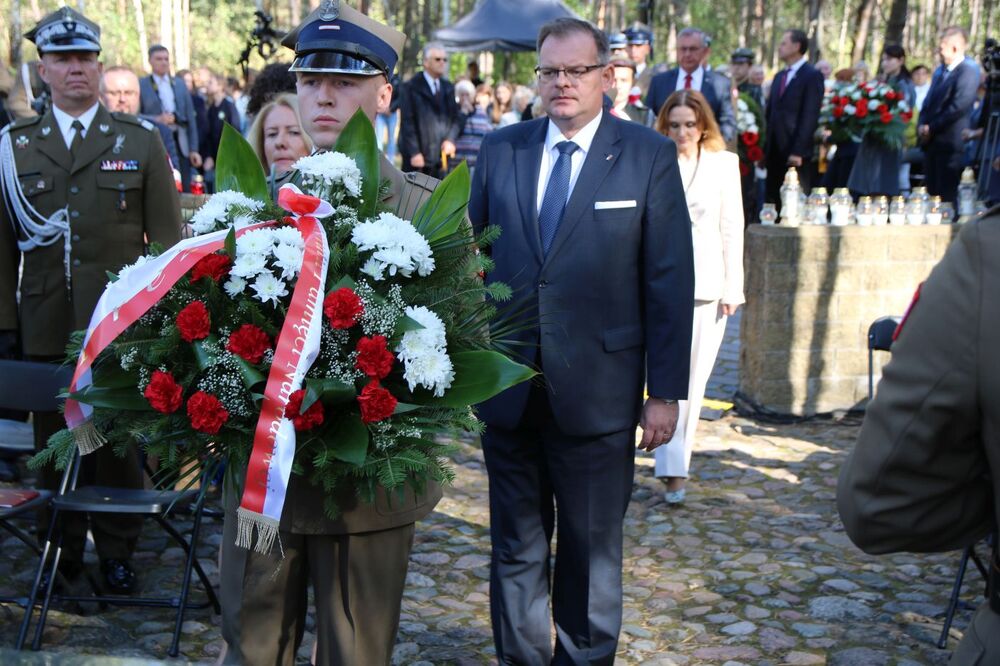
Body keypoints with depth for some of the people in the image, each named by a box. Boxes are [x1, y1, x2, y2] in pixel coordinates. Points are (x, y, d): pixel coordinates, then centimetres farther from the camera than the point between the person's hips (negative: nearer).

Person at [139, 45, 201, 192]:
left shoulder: (180, 83, 13)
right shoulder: (141, 85, 2)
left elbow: (190, 118, 13)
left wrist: (194, 149, 7)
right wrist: (156, 120, -18)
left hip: (181, 146, 3)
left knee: (184, 191, 2)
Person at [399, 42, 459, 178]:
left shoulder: (448, 87, 14)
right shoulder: (411, 87, -4)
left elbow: (455, 118, 15)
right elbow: (407, 122, -9)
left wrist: (450, 140, -4)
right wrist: (414, 152, -15)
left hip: (441, 155, 6)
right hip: (418, 156, -5)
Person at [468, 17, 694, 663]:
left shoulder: (650, 156, -3)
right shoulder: (500, 150, 5)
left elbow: (670, 282, -5)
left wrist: (666, 391, -7)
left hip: (597, 391, -2)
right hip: (507, 386, 3)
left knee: (592, 548, 13)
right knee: (516, 545, 14)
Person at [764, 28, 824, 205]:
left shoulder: (812, 76, -6)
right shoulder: (779, 76, 18)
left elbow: (810, 116, -12)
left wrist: (798, 151, -18)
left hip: (796, 153, -7)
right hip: (775, 151, 7)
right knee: (772, 201, 6)